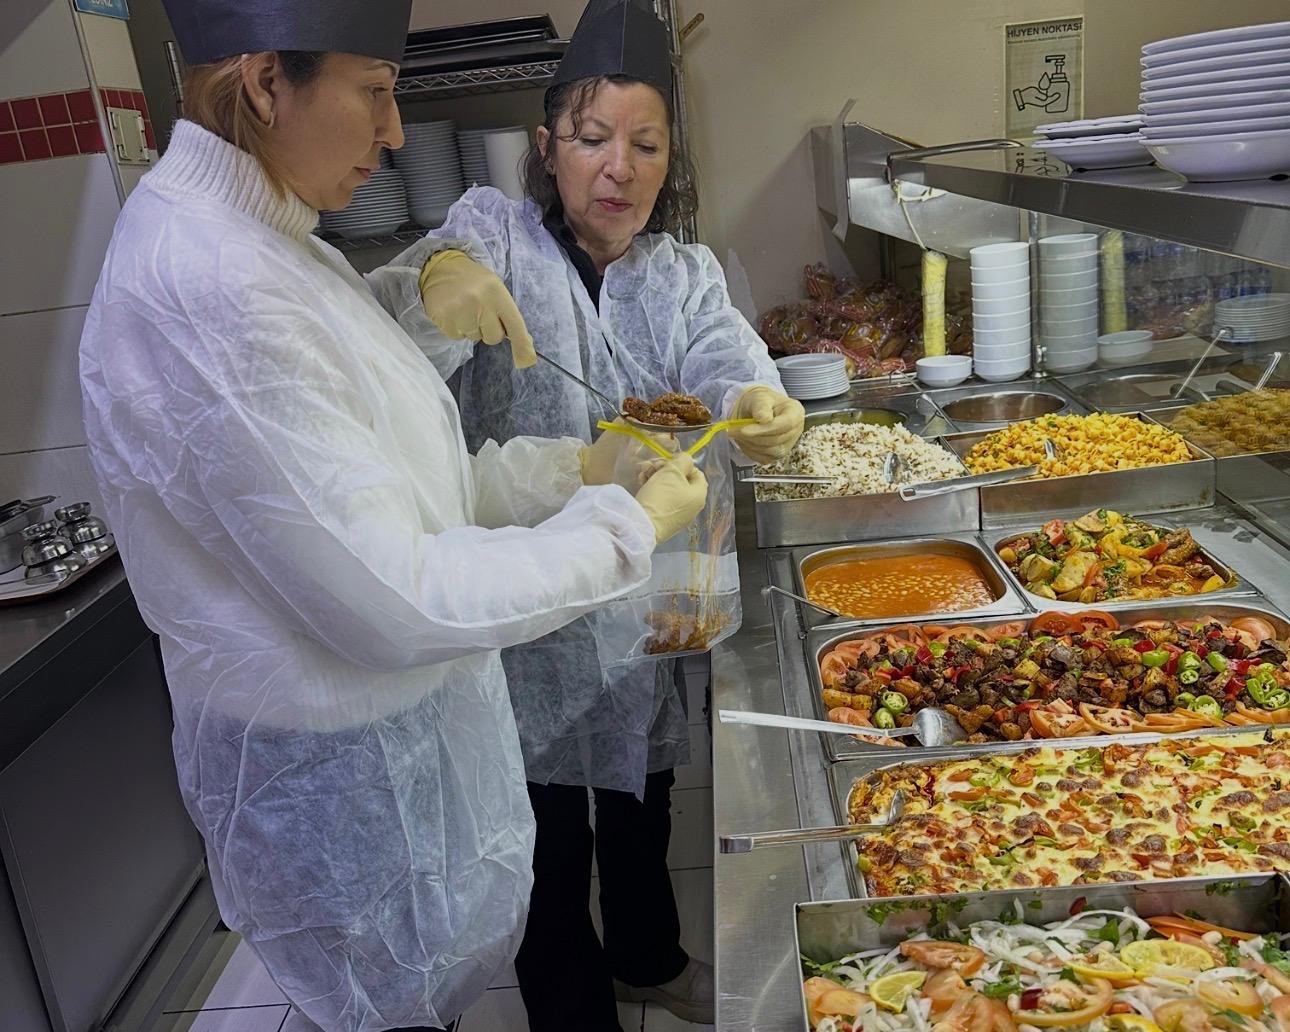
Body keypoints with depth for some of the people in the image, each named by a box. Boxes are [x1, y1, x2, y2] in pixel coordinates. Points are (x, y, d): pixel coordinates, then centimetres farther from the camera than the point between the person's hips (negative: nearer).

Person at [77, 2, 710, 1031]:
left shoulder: (264, 244, 3)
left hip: (410, 709, 9)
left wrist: (572, 468, -3)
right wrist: (627, 527, -19)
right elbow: (392, 600, -29)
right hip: (345, 765, -9)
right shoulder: (206, 290, -29)